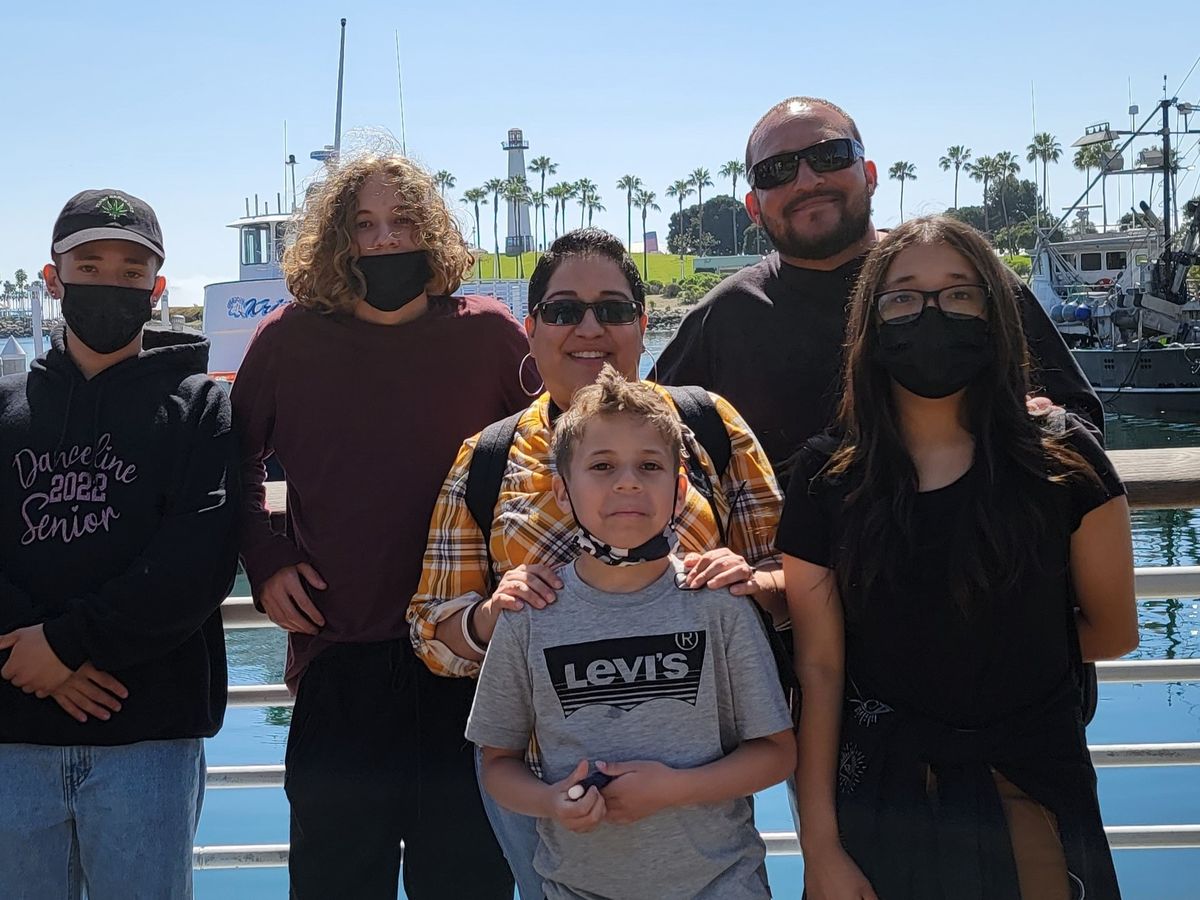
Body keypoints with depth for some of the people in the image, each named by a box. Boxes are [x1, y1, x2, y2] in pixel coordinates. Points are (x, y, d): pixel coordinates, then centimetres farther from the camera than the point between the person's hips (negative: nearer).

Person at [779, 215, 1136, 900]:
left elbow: (1112, 630, 2)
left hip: (1031, 803, 0)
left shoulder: (1065, 465, -7)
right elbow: (820, 666, -6)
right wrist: (820, 845, -9)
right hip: (877, 804, 1)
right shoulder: (827, 478, -5)